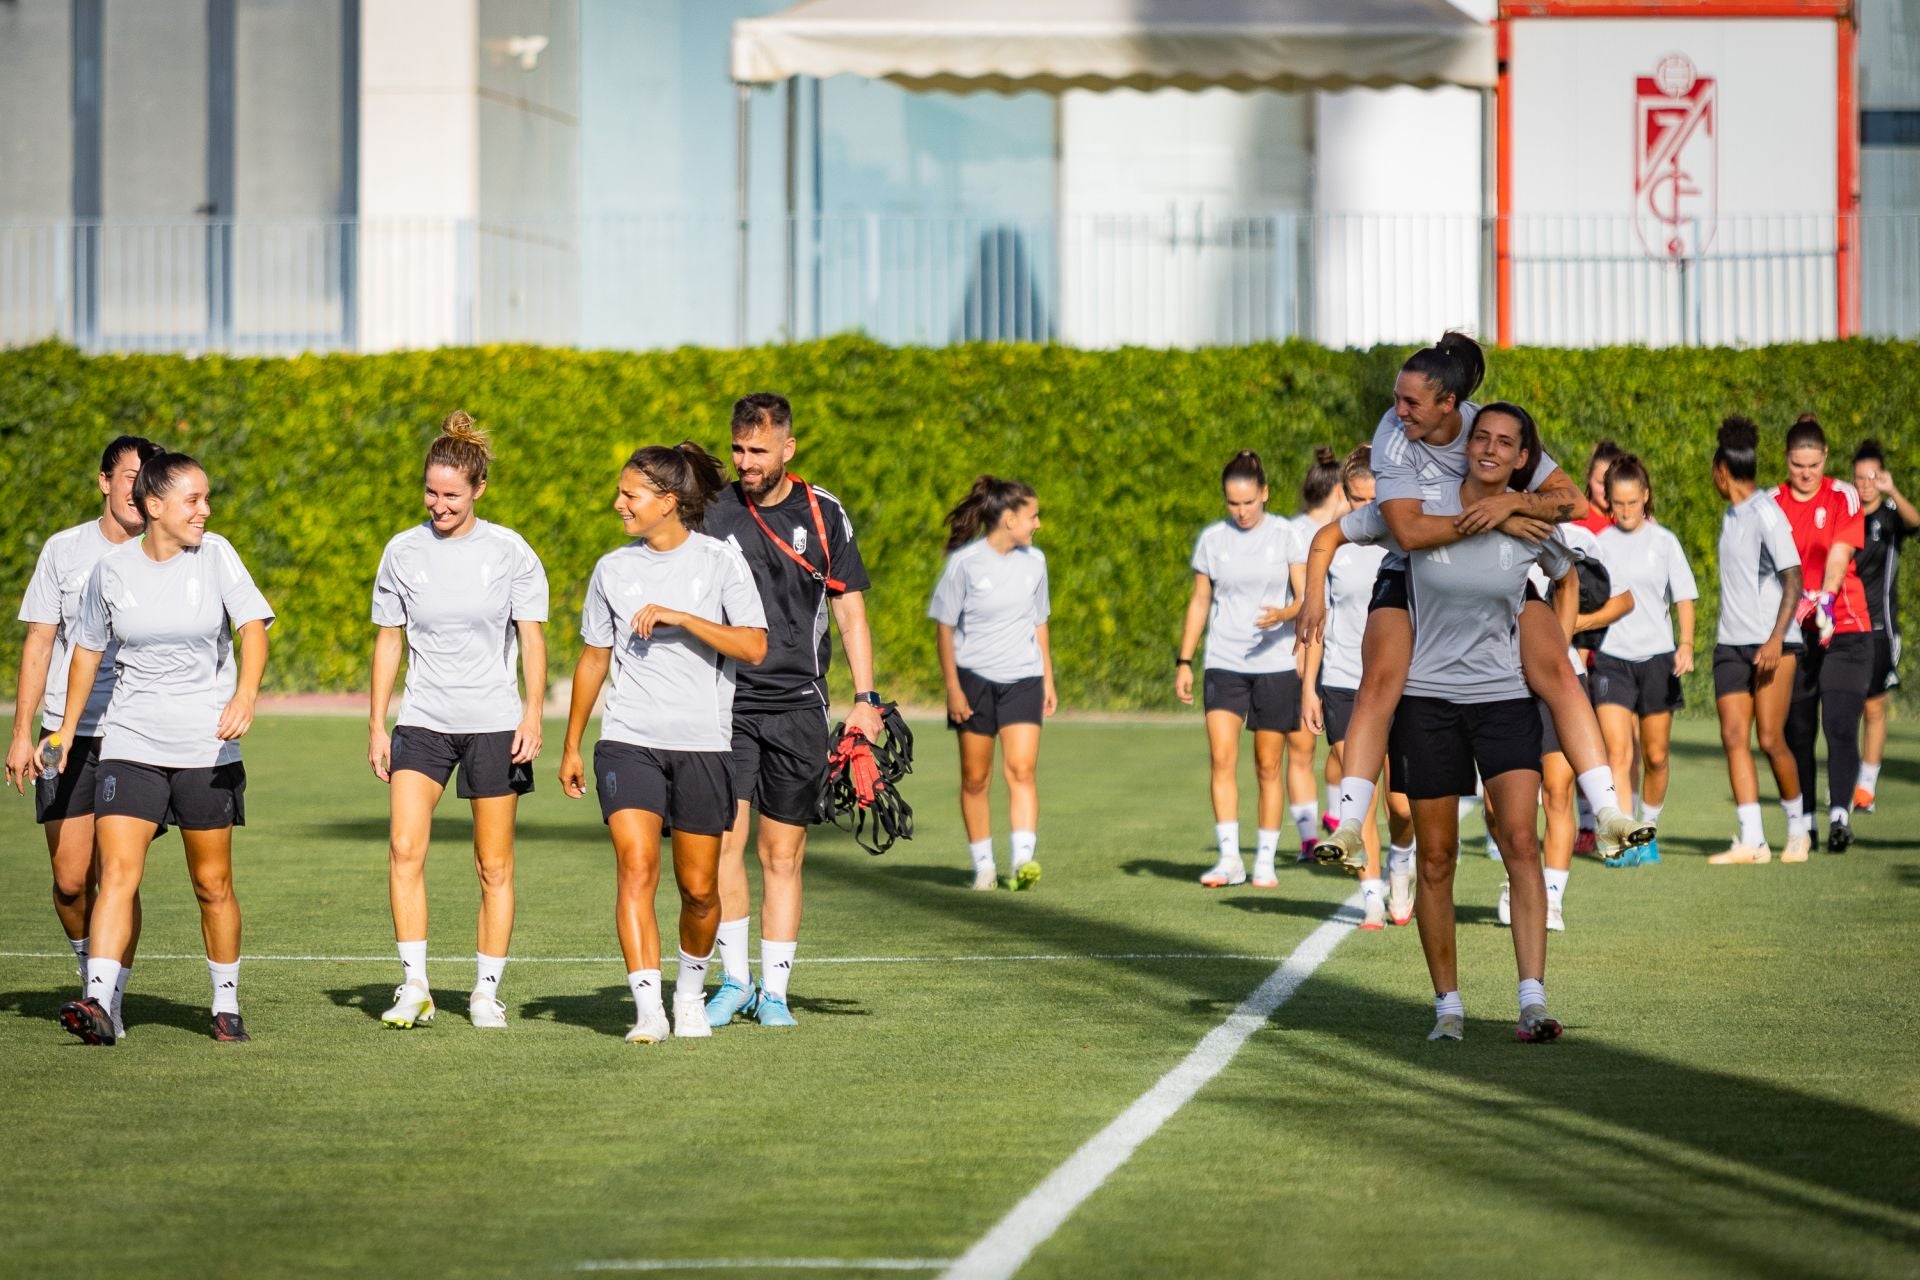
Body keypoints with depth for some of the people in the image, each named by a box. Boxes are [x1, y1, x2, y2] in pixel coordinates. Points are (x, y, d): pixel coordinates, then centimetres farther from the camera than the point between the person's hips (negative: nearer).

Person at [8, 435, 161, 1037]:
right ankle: (88, 963, 25)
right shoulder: (64, 550, 5)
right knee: (71, 880, -1)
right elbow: (39, 643, 8)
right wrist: (22, 733, 2)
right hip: (67, 737, 1)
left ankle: (110, 999, -2)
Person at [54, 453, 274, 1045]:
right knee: (117, 872, -15)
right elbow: (88, 649, 15)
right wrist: (67, 729, 20)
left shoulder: (214, 554, -3)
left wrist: (245, 694, -29)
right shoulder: (112, 568, 1)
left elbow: (253, 625, -11)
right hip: (130, 745, 0)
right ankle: (99, 1001, -23)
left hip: (207, 747, 0)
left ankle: (227, 1004, 21)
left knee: (213, 885, 6)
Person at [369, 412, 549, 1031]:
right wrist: (376, 726, 6)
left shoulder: (509, 552, -3)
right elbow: (389, 640, 9)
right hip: (422, 723, 1)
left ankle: (486, 992, 13)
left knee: (495, 866, 3)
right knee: (404, 848, -15)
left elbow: (532, 638, 1)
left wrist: (532, 714, -10)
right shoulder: (402, 552, 2)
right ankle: (414, 989, -10)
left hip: (493, 724, -1)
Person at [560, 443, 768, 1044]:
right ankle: (648, 1009, -22)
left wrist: (680, 617, -20)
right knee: (636, 867, -17)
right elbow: (593, 660, 17)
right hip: (628, 741, 1)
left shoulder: (721, 560, -3)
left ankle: (690, 991, 31)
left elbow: (754, 647, -11)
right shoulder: (612, 569, 7)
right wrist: (571, 747, 19)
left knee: (698, 887, 5)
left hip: (703, 745, -1)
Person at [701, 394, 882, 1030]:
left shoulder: (824, 515, 4)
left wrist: (865, 698, 1)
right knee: (723, 840, -11)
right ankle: (734, 979, 2)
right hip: (726, 702, -1)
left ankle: (773, 990, 9)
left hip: (798, 706, 1)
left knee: (783, 854, 3)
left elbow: (850, 611, 9)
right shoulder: (712, 512, 2)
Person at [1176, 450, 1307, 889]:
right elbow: (1199, 601, 13)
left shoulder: (1285, 535, 0)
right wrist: (1184, 661, 8)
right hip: (1224, 666, 1)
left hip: (1276, 665, -1)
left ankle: (1265, 861, 10)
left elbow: (1306, 599, -2)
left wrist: (1284, 614, -24)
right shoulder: (1212, 539, 5)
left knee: (1268, 767, 2)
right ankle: (1229, 858, -12)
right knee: (1221, 758, -13)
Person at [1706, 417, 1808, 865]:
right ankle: (1751, 841, -6)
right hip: (1731, 644, 8)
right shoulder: (1731, 516, 14)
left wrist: (1776, 639, -22)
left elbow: (1793, 580, -16)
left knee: (1770, 739, -7)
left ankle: (1797, 828, 13)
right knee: (1734, 737, -4)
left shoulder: (1766, 513, -10)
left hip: (1772, 644, -8)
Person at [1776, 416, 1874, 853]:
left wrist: (1824, 602, -25)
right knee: (1795, 730, 3)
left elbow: (1839, 556, -10)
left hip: (1845, 629, -2)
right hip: (1792, 632, 2)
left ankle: (1839, 814, -20)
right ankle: (1803, 825, 9)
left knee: (1840, 723, -14)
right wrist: (1796, 602, -19)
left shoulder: (1843, 498, 1)